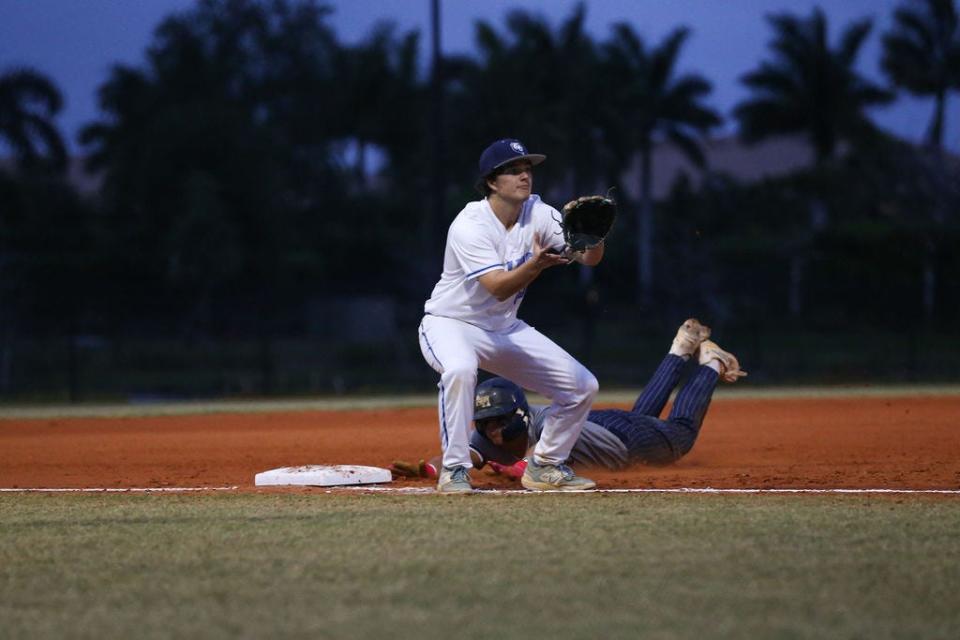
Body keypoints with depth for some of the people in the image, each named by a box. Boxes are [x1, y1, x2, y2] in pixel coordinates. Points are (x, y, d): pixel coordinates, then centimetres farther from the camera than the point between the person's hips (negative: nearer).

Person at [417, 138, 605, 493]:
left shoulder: (538, 214, -6)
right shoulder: (470, 225, -24)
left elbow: (589, 257, -15)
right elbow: (498, 288, -34)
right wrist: (537, 264, -51)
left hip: (505, 329, 6)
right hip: (450, 324, -6)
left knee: (582, 386, -2)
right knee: (460, 369, -40)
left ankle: (544, 466, 16)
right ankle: (454, 469, -26)